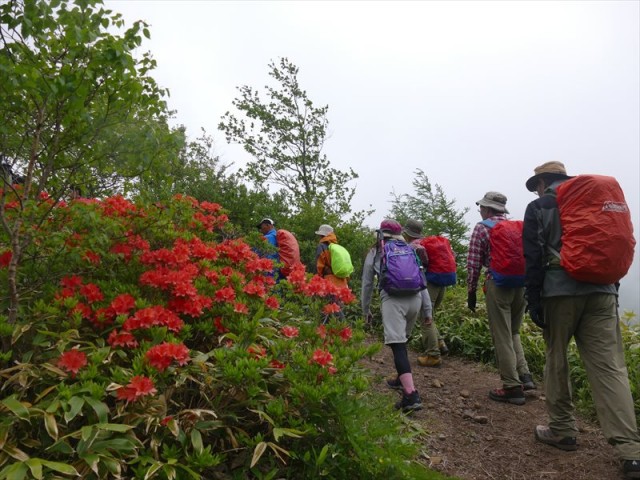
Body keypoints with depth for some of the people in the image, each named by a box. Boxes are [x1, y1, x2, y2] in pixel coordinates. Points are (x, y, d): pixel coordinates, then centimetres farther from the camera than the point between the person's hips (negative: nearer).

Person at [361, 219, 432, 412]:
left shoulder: (375, 253, 16)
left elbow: (367, 283, 19)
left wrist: (365, 309, 30)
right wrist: (427, 309, 22)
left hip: (392, 299, -4)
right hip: (415, 299, 5)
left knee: (397, 345, -8)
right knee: (402, 341, 24)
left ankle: (411, 395, -18)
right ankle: (401, 379, 36)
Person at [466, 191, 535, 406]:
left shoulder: (482, 228, -1)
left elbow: (473, 264, -5)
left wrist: (471, 292, 2)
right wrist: (527, 287, 21)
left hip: (497, 285, -6)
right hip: (522, 284, 6)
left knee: (502, 338, 1)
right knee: (513, 333, 20)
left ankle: (512, 387, 3)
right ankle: (524, 375, 11)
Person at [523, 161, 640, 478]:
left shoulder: (539, 208, 5)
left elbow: (533, 258, -5)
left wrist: (534, 301, -3)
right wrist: (610, 289, 21)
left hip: (560, 289, -4)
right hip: (601, 289, 4)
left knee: (556, 359, 10)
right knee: (609, 365, -1)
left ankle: (562, 431, 18)